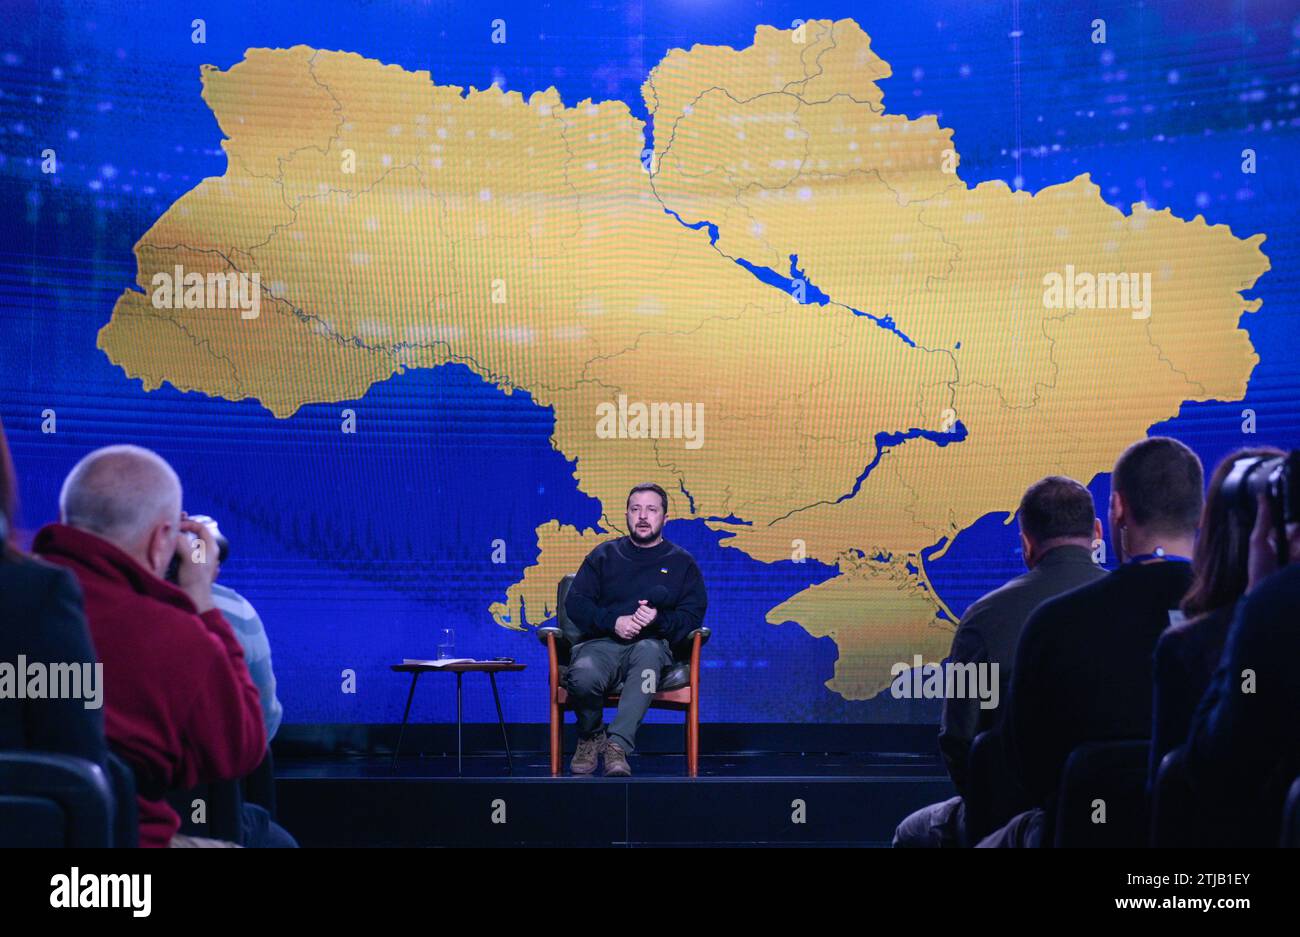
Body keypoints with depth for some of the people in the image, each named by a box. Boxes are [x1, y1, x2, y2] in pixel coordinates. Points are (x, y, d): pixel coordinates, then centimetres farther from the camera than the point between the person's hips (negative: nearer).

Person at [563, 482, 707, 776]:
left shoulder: (681, 562, 18)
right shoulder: (605, 555, 20)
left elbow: (692, 616, 8)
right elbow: (575, 603, 9)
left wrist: (659, 619, -13)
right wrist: (613, 621, -9)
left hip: (653, 644, -1)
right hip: (602, 642, 1)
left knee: (648, 651, -41)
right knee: (583, 677, -36)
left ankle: (618, 744, -46)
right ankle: (590, 737, -3)